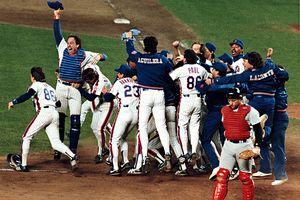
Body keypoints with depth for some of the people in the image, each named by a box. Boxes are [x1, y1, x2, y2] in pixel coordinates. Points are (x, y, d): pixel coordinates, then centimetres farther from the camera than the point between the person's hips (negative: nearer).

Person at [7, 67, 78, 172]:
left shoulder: (36, 85, 7)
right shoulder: (50, 88, 28)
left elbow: (27, 95, -12)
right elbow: (58, 103, 24)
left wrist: (13, 102, -8)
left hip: (44, 112, -7)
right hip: (55, 114, 7)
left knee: (26, 137, 4)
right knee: (56, 143, 3)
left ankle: (23, 165, 1)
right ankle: (72, 157, -22)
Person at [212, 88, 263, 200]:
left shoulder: (249, 111, -10)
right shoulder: (225, 110, 5)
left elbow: (258, 130, -5)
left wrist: (257, 146, -11)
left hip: (244, 146, -4)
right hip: (228, 145, 4)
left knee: (245, 178, 4)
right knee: (222, 176, -3)